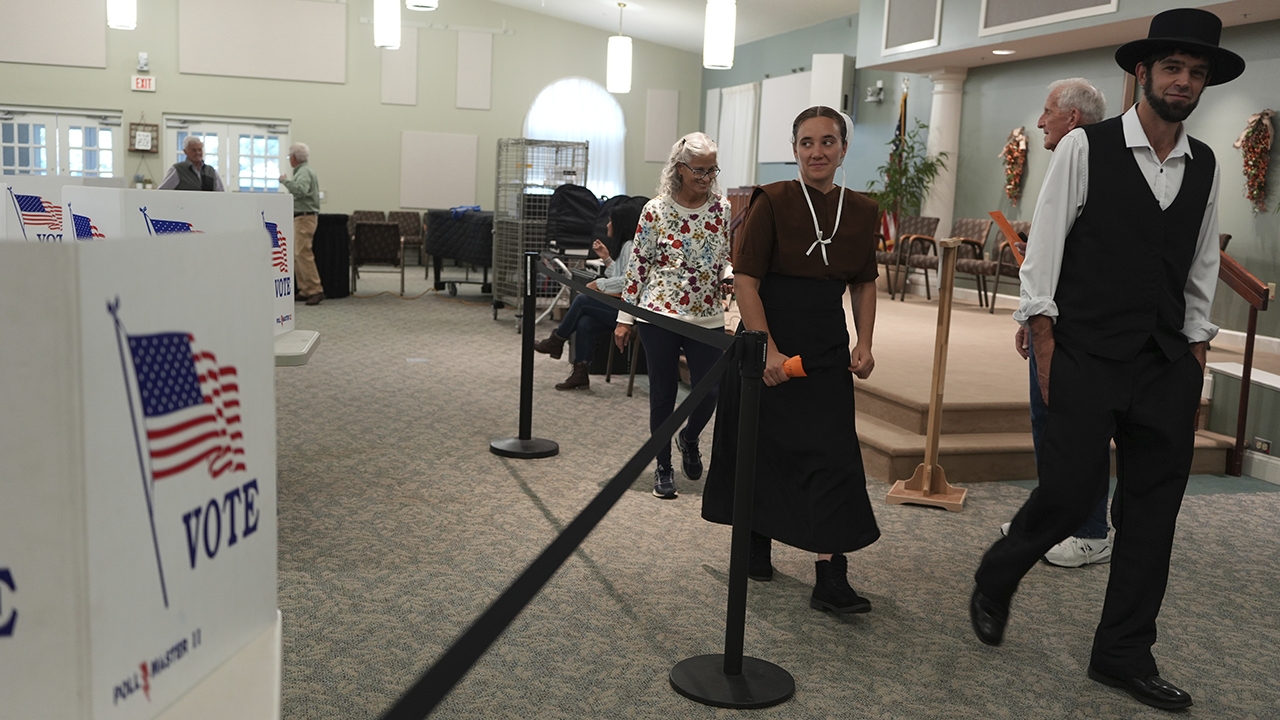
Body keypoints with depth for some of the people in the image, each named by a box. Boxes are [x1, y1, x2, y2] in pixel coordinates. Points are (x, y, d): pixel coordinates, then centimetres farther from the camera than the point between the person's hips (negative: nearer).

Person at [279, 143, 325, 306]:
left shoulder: (304, 172, -13)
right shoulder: (304, 170, 19)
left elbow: (301, 190, -30)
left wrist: (286, 181, -19)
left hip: (304, 217, -11)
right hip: (300, 218, 11)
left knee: (303, 254, -14)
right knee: (296, 254, 10)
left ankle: (315, 290, -16)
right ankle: (305, 290, 11)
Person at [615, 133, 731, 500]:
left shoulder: (723, 209, 3)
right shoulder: (656, 210, -5)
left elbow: (733, 257, 12)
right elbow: (637, 264, -1)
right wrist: (625, 317, -1)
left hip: (707, 317, 2)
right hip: (659, 315, -2)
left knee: (709, 392, 0)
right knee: (663, 394, 6)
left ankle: (689, 438, 34)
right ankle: (663, 467, 23)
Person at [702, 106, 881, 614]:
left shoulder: (861, 211, 5)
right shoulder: (772, 202, -8)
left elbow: (864, 284, 15)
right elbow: (745, 279, -11)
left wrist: (864, 343, 3)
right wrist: (768, 349, -18)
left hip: (827, 349, 3)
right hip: (765, 340, -3)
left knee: (833, 453, -5)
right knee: (760, 448, 9)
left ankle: (831, 578, -2)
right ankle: (757, 542, 33)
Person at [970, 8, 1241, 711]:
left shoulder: (1205, 166, 12)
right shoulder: (1085, 147, -3)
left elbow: (1201, 267, 17)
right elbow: (1043, 250, -5)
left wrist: (1195, 356, 11)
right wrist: (1046, 347, -8)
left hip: (1168, 364, 5)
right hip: (1088, 357, -5)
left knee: (1153, 508, 7)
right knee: (1071, 490, -6)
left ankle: (1123, 654, 20)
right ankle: (994, 580, 24)